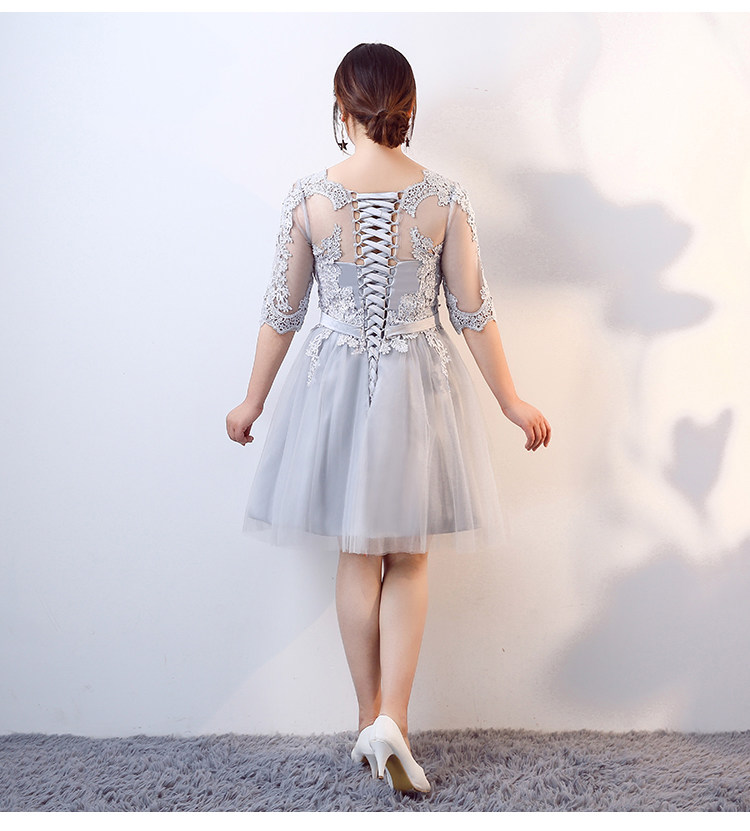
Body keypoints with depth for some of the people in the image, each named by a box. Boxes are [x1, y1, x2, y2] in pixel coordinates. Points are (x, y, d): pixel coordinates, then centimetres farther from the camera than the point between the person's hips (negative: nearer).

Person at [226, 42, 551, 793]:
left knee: (357, 558, 14)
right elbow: (473, 313, -4)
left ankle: (370, 718, 25)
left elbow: (281, 313, -2)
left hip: (336, 384, 1)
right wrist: (511, 401, 8)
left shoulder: (308, 197, -8)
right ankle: (392, 719, 6)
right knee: (409, 559, 14)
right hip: (418, 387, 0)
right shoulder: (444, 199, -8)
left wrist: (253, 400, 11)